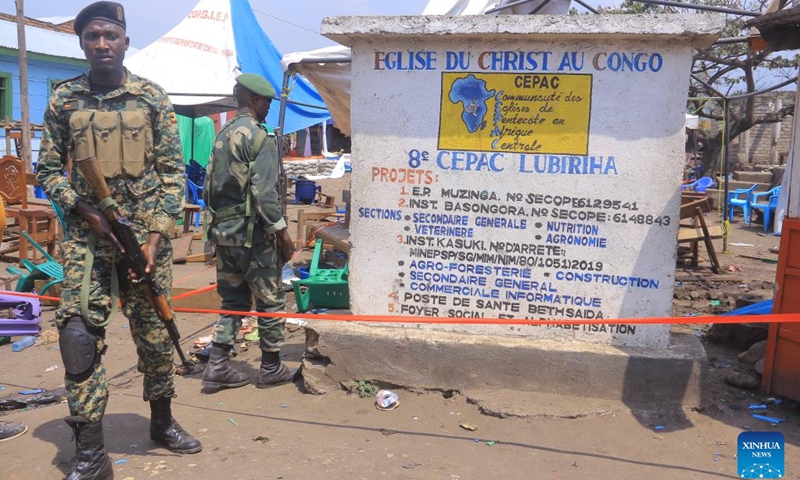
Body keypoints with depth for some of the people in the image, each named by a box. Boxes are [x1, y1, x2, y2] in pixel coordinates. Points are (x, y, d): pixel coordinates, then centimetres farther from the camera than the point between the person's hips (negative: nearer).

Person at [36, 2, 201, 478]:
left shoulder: (153, 98, 2)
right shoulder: (64, 100, 5)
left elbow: (173, 170, 0)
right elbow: (49, 170, 9)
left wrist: (157, 233, -9)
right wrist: (85, 209, -9)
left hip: (147, 234, 0)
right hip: (87, 235, 1)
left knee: (155, 333, 9)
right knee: (80, 335, -6)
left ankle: (162, 420, 31)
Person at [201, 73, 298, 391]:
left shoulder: (222, 135, 13)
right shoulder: (260, 137, -12)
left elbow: (208, 187, 14)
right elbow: (264, 193, -19)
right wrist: (282, 232, -13)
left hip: (223, 232, 8)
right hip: (253, 235, -8)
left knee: (233, 301, 15)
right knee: (270, 301, 6)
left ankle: (216, 368, 13)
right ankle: (271, 368, 16)